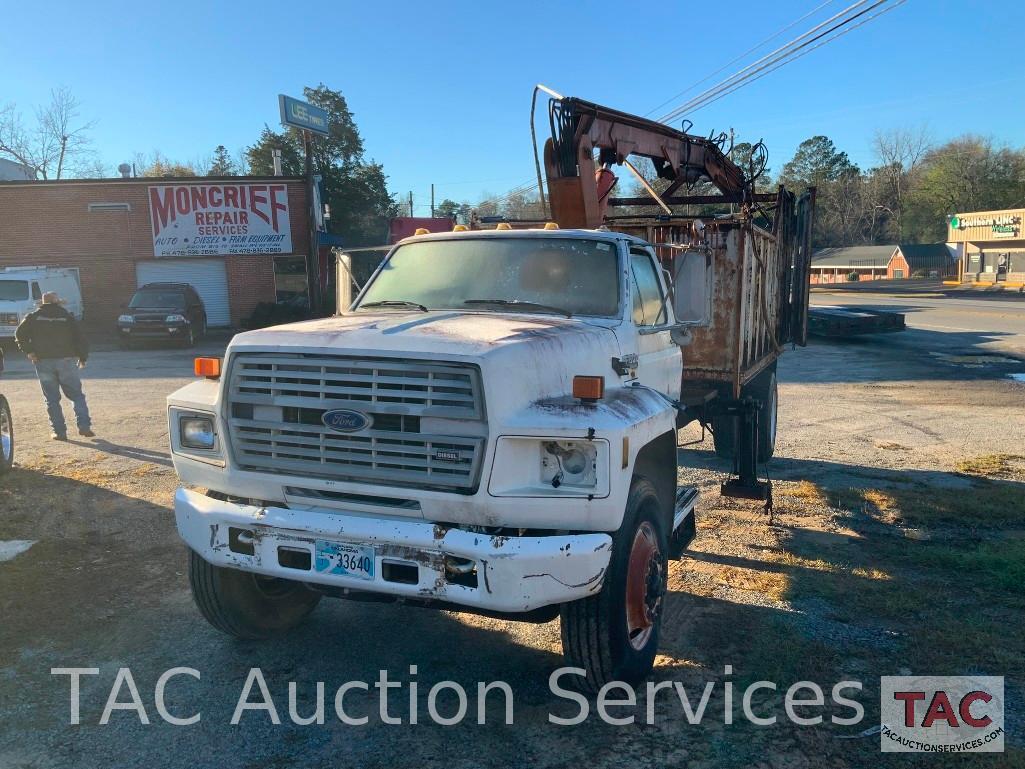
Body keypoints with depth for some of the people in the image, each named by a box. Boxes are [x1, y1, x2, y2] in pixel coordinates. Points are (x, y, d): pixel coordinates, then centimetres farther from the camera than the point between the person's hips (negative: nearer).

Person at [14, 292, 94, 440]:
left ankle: (59, 431, 3)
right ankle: (84, 426, -5)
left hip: (43, 362, 1)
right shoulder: (68, 317, 3)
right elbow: (80, 339, 1)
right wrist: (83, 358, 8)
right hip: (66, 361, 0)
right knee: (77, 395, 7)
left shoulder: (33, 317, 5)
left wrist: (28, 351, 3)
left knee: (52, 399, 5)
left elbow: (20, 335, -1)